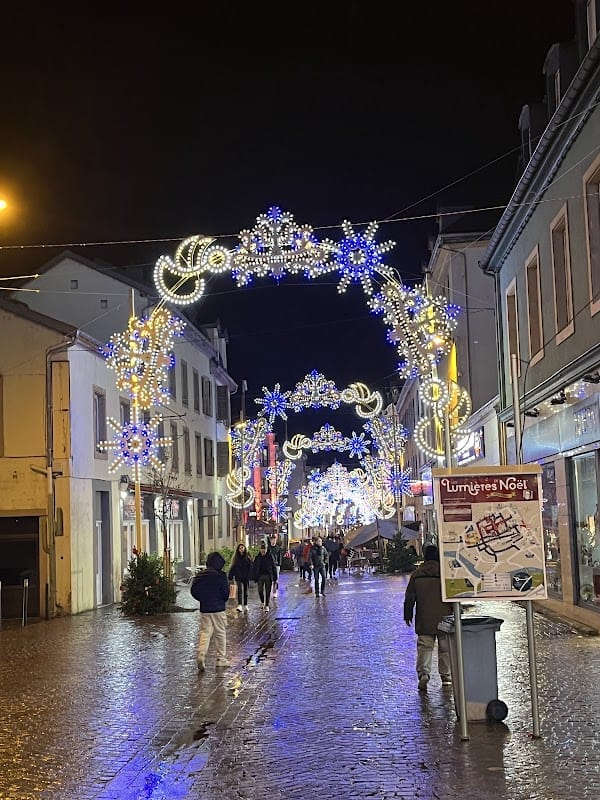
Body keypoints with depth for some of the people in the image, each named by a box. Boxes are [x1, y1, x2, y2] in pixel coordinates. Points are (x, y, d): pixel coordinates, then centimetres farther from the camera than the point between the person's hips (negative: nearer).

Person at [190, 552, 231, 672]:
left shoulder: (199, 576, 3)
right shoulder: (221, 576, -11)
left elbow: (193, 591, 5)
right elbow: (225, 593, -11)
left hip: (204, 609, 4)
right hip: (218, 609, -4)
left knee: (204, 632, 6)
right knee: (221, 633, 9)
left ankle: (201, 655, -14)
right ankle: (221, 659, 15)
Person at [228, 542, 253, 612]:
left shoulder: (248, 556, 3)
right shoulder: (236, 557, 6)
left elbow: (252, 566, -2)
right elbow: (233, 567, 8)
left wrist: (250, 574, -12)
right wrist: (230, 576, 2)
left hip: (246, 577, 1)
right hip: (239, 577, -1)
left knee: (245, 591, 11)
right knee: (240, 590, -16)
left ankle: (245, 605, 23)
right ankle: (240, 605, -25)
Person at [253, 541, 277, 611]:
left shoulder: (270, 557, -1)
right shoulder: (257, 558, 2)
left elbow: (273, 567, 2)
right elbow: (255, 569, 5)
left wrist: (275, 576, -1)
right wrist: (255, 578, 0)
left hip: (268, 576, -1)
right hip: (260, 576, 1)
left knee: (268, 591, 2)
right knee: (260, 590, -2)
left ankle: (266, 605, 11)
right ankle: (262, 602, 24)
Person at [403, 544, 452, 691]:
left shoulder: (416, 574, 1)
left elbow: (409, 597, 6)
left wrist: (408, 615, 15)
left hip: (424, 620, 1)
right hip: (444, 618, -1)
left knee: (424, 647, 1)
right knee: (445, 647, 11)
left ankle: (423, 673, -17)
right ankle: (446, 676, 16)